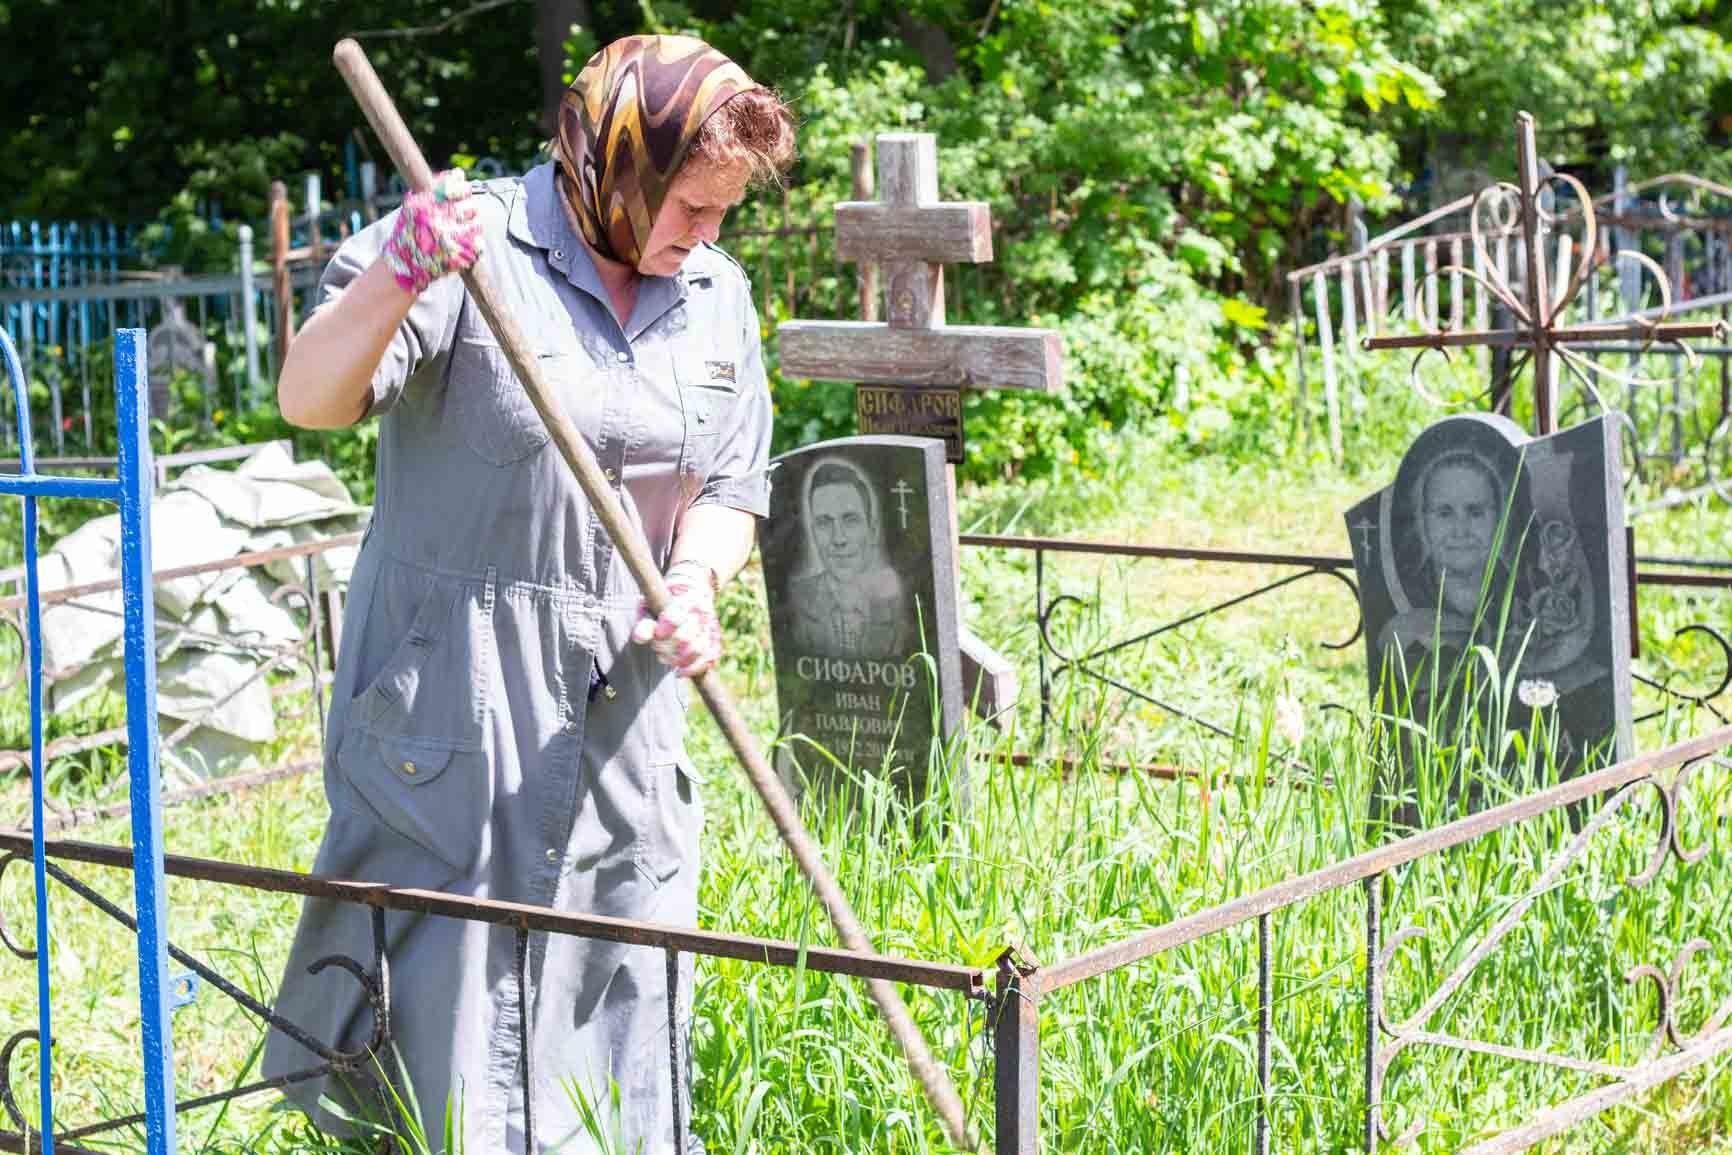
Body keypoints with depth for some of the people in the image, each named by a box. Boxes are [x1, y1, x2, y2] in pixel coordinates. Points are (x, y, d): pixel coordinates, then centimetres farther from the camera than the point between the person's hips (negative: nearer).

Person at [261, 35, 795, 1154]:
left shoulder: (716, 293, 10)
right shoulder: (474, 244, -10)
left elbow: (728, 485, 11)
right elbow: (308, 400, -19)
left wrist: (695, 583, -10)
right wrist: (396, 278, -35)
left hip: (625, 713, 6)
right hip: (453, 699, -6)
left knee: (623, 997, 10)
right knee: (453, 989, -5)